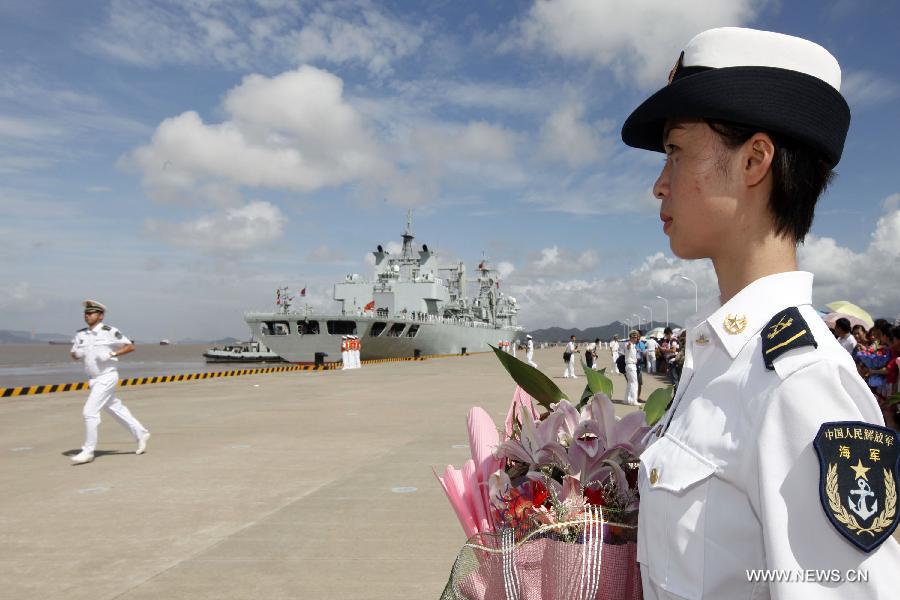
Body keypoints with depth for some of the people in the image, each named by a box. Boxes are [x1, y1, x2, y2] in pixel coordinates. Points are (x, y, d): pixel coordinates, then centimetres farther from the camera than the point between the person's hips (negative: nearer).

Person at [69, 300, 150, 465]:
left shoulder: (110, 332, -10)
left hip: (107, 377, -7)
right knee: (116, 409, 14)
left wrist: (112, 354, -20)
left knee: (90, 411, -11)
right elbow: (74, 355, 13)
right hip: (94, 379, 7)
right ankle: (141, 434, 28)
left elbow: (130, 346, -8)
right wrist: (77, 354, -9)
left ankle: (88, 451, 0)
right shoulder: (81, 334, 8)